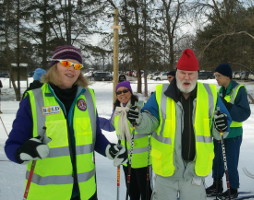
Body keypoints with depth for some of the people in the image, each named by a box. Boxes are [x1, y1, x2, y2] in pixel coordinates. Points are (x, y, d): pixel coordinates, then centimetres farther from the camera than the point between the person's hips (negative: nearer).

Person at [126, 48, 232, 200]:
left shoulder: (210, 94, 0)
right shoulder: (161, 94, -5)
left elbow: (218, 131, 4)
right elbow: (150, 121, -7)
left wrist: (221, 126, -19)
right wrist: (139, 119, -29)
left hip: (196, 169, 2)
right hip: (166, 167, -1)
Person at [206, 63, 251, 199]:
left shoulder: (239, 89, -13)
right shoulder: (221, 90, 9)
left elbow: (244, 113, -20)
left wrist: (226, 106, -30)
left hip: (232, 135, -7)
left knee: (231, 164, 1)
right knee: (217, 160, 16)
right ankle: (217, 185, 31)